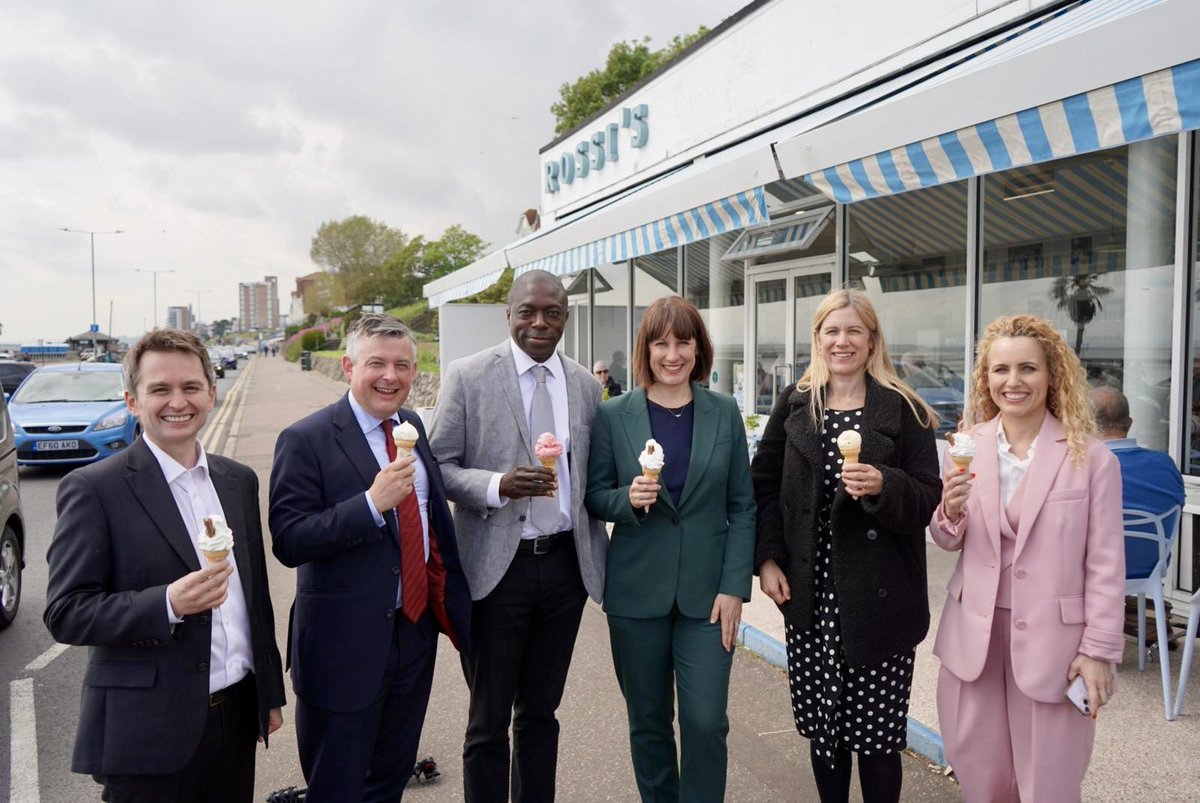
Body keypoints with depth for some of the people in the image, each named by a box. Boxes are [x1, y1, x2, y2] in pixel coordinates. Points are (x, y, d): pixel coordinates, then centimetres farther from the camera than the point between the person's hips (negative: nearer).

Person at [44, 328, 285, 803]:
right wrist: (167, 604, -26)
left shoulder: (238, 481, 7)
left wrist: (270, 693, 14)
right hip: (150, 731, -5)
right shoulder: (92, 489, -9)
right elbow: (65, 613, -11)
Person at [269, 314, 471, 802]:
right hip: (346, 643, -6)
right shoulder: (306, 440, -14)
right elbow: (288, 542, -20)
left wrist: (450, 601, 13)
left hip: (417, 629, 6)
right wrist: (373, 502, -30)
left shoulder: (412, 426, 7)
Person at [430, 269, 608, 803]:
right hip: (497, 566, -3)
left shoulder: (586, 385, 6)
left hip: (566, 563, 4)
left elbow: (592, 476, 11)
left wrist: (602, 556, 6)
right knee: (489, 720, 10)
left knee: (542, 712, 18)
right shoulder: (468, 376, -5)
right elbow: (440, 467, -6)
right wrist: (498, 485, -23)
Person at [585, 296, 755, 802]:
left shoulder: (724, 413, 2)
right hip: (636, 592, 0)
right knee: (648, 723, 13)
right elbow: (594, 496, 3)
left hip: (707, 593, 0)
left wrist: (735, 587, -5)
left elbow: (742, 507, 2)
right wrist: (628, 499, -18)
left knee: (706, 722, -2)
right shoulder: (613, 415, 0)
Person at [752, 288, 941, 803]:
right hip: (811, 596, 3)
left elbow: (928, 498, -3)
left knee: (876, 730, 4)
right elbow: (765, 485, 9)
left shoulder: (903, 410, -1)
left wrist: (883, 486, -23)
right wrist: (768, 559, 0)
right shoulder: (793, 406, 7)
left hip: (879, 597, -2)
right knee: (821, 723, 12)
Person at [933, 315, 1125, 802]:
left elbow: (1106, 563, -5)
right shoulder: (968, 447, 0)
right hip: (975, 634, 3)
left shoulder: (1091, 458, -9)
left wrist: (1099, 650, -6)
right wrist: (950, 512, -14)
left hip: (1051, 639, -3)